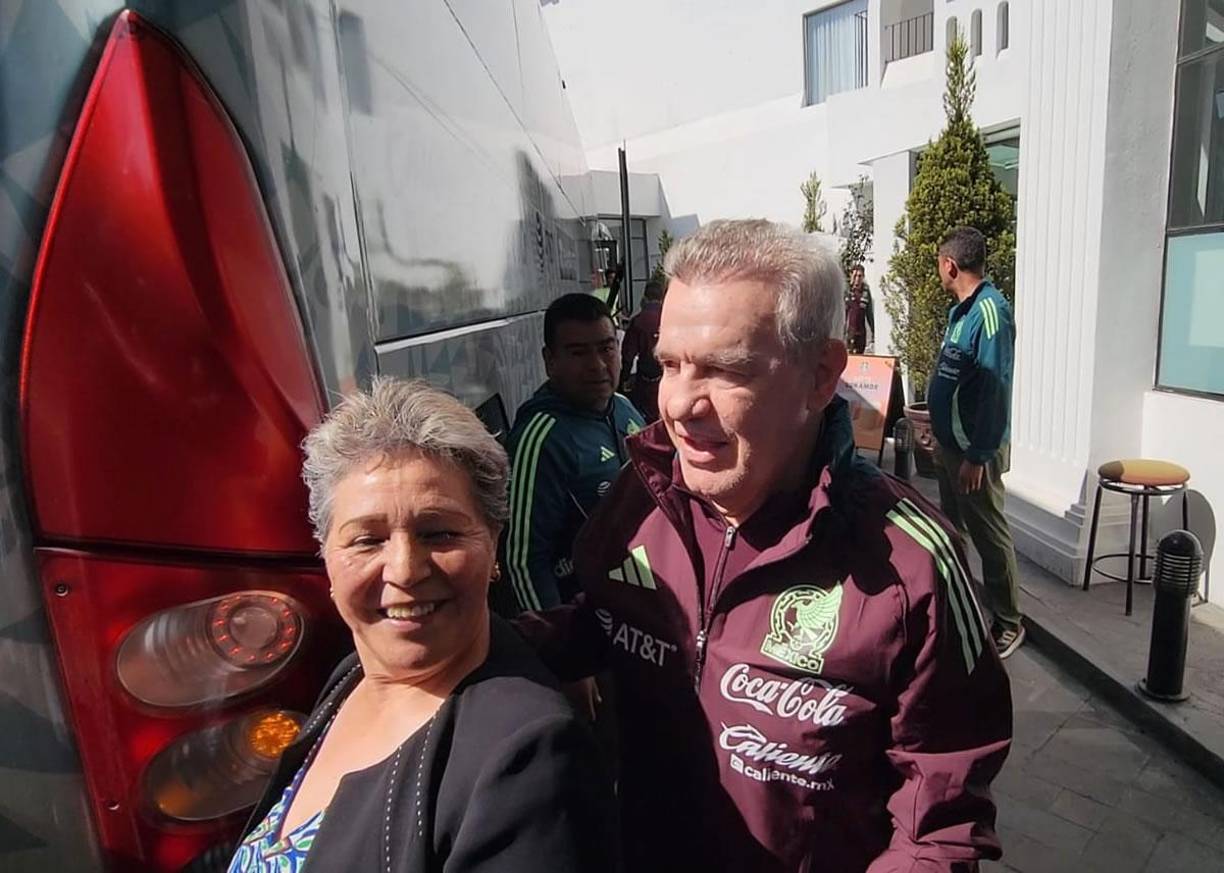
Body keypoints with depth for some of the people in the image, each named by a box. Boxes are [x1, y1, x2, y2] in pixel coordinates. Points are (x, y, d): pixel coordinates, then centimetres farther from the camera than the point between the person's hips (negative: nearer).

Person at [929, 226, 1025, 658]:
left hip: (975, 449, -9)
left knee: (990, 536, 3)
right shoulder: (961, 310, 9)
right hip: (950, 443, 10)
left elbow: (995, 390, -24)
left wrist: (977, 456, -22)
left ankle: (1008, 624, 17)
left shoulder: (989, 311, -21)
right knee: (952, 527, 20)